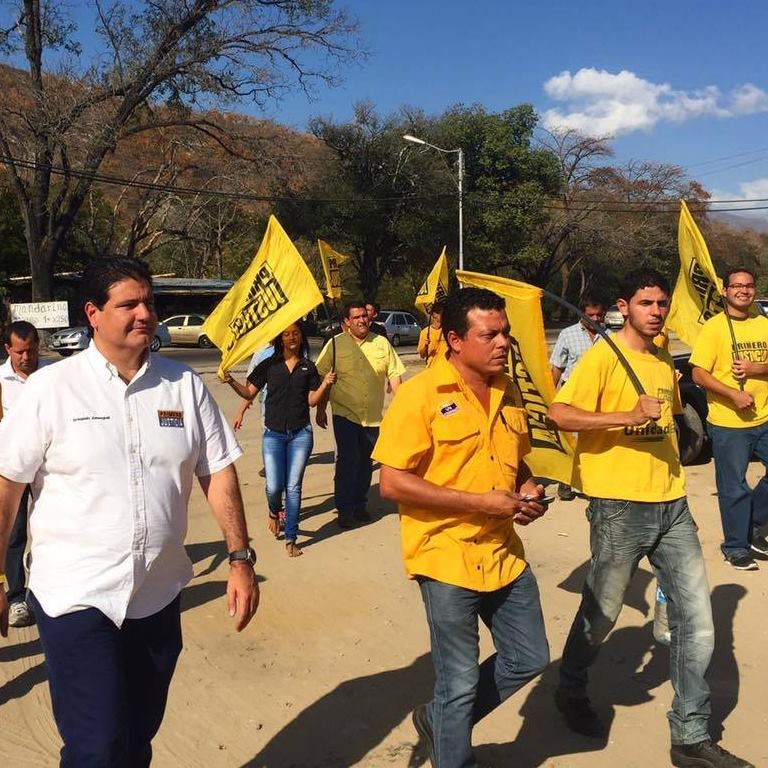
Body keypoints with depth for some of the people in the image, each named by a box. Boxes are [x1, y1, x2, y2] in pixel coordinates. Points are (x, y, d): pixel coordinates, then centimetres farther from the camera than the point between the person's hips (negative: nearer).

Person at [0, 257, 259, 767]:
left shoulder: (185, 385, 1)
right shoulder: (51, 388, -8)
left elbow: (218, 473, 3)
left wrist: (241, 560, -1)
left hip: (159, 595, 4)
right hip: (76, 594, -3)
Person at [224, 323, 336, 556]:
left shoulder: (308, 367, 7)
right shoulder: (269, 365, 5)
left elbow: (313, 400, 3)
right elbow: (249, 392, 3)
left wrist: (326, 384, -13)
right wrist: (231, 382, -13)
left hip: (300, 434, 0)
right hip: (273, 433, 0)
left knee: (293, 487, -1)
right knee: (274, 487, -6)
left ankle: (291, 539, 10)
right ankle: (274, 512, 31)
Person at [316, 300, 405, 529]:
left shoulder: (381, 344, 3)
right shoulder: (335, 344, -2)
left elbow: (394, 375, 5)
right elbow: (321, 377, 2)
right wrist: (320, 408, 3)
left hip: (373, 415, 3)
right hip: (345, 413, -3)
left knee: (365, 461, 13)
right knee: (347, 459, -8)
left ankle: (360, 504, 28)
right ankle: (345, 509, 2)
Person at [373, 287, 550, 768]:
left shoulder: (506, 389, 6)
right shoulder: (420, 394, -15)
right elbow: (393, 483, -18)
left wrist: (527, 489, -3)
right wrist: (481, 502, -20)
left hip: (504, 553, 7)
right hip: (447, 557, -7)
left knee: (530, 659, 17)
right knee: (461, 682, 5)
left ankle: (441, 720, 37)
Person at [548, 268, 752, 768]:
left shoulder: (664, 361, 14)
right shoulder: (603, 357, -9)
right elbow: (559, 413, -19)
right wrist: (628, 416, -28)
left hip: (671, 507, 6)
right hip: (620, 508, -6)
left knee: (697, 624, 5)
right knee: (601, 615, 9)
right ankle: (572, 691, 36)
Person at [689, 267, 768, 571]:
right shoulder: (714, 327, -7)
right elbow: (699, 375, -12)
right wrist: (734, 394, -22)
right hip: (728, 424, -5)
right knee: (734, 487, 5)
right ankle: (736, 546, 21)